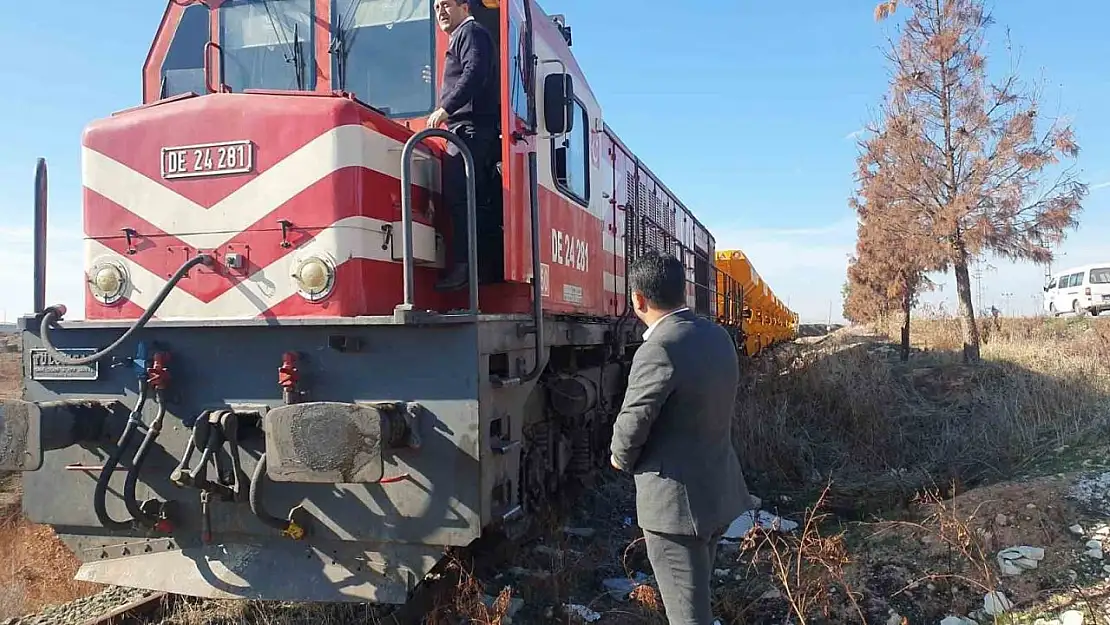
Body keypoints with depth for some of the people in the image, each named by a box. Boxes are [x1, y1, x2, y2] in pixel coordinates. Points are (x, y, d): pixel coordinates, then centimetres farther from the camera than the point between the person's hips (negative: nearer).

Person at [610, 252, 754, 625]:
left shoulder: (659, 350, -24)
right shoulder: (718, 336, 3)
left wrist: (621, 459, 4)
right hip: (720, 490, 9)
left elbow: (633, 423, -18)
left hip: (677, 500, -9)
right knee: (697, 594, 26)